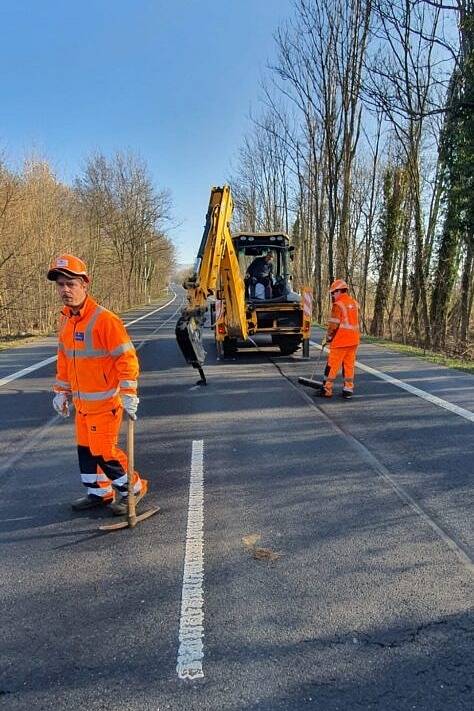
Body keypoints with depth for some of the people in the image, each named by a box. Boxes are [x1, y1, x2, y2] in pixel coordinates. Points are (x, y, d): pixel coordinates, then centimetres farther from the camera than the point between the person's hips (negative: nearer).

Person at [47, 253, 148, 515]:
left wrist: (128, 395, -21)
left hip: (104, 401, -8)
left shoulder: (104, 320, -19)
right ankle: (99, 493, 33)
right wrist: (62, 391, 21)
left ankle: (133, 489, 19)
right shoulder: (65, 321, 7)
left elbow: (127, 358, -20)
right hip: (82, 401, 8)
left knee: (104, 451, -3)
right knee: (86, 448, 16)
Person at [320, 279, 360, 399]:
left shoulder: (338, 305, -12)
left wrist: (328, 337, 3)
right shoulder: (354, 303, 11)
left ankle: (327, 390, 7)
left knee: (333, 365, 1)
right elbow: (354, 322, 14)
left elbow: (333, 324, -12)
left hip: (340, 340, -7)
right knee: (349, 365, 11)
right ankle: (348, 389, 14)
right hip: (353, 340, 7)